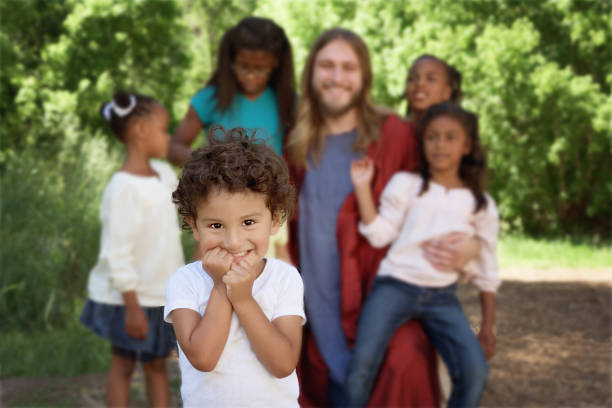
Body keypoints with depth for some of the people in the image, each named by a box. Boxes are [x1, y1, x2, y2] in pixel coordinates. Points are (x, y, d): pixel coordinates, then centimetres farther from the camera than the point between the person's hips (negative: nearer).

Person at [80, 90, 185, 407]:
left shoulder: (165, 174, 2)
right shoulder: (124, 188, -22)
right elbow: (118, 254, -23)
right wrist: (132, 307, -22)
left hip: (161, 295, 7)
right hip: (131, 298, -7)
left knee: (156, 364, 13)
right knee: (123, 365, 7)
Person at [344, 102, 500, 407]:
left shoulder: (480, 204, 10)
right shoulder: (406, 184, 5)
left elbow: (486, 270, 14)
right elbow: (380, 234, -1)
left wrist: (488, 324, 13)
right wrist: (363, 188, -9)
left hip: (442, 297, 2)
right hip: (395, 286, -1)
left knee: (474, 370, -18)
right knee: (363, 361, -22)